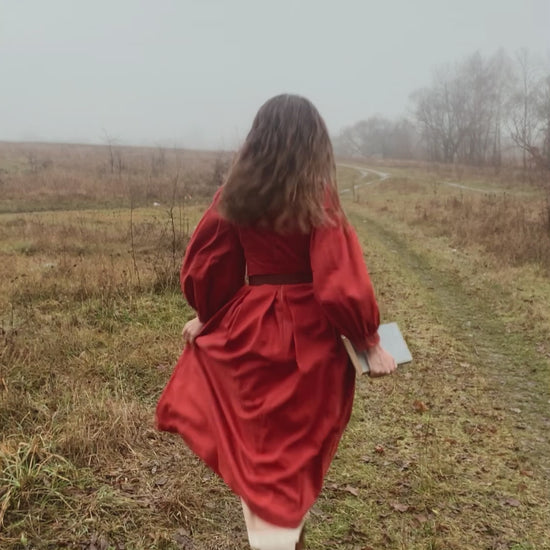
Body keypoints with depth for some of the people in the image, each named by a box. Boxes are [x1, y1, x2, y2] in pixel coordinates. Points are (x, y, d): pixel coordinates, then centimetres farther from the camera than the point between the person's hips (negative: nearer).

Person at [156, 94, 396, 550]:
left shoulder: (235, 196, -2)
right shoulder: (318, 201, -14)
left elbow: (205, 266, 5)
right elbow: (342, 284, -17)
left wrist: (208, 317, 22)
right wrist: (370, 342, -5)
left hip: (246, 330, 3)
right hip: (305, 337, -3)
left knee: (255, 449, 18)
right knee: (293, 453, 16)